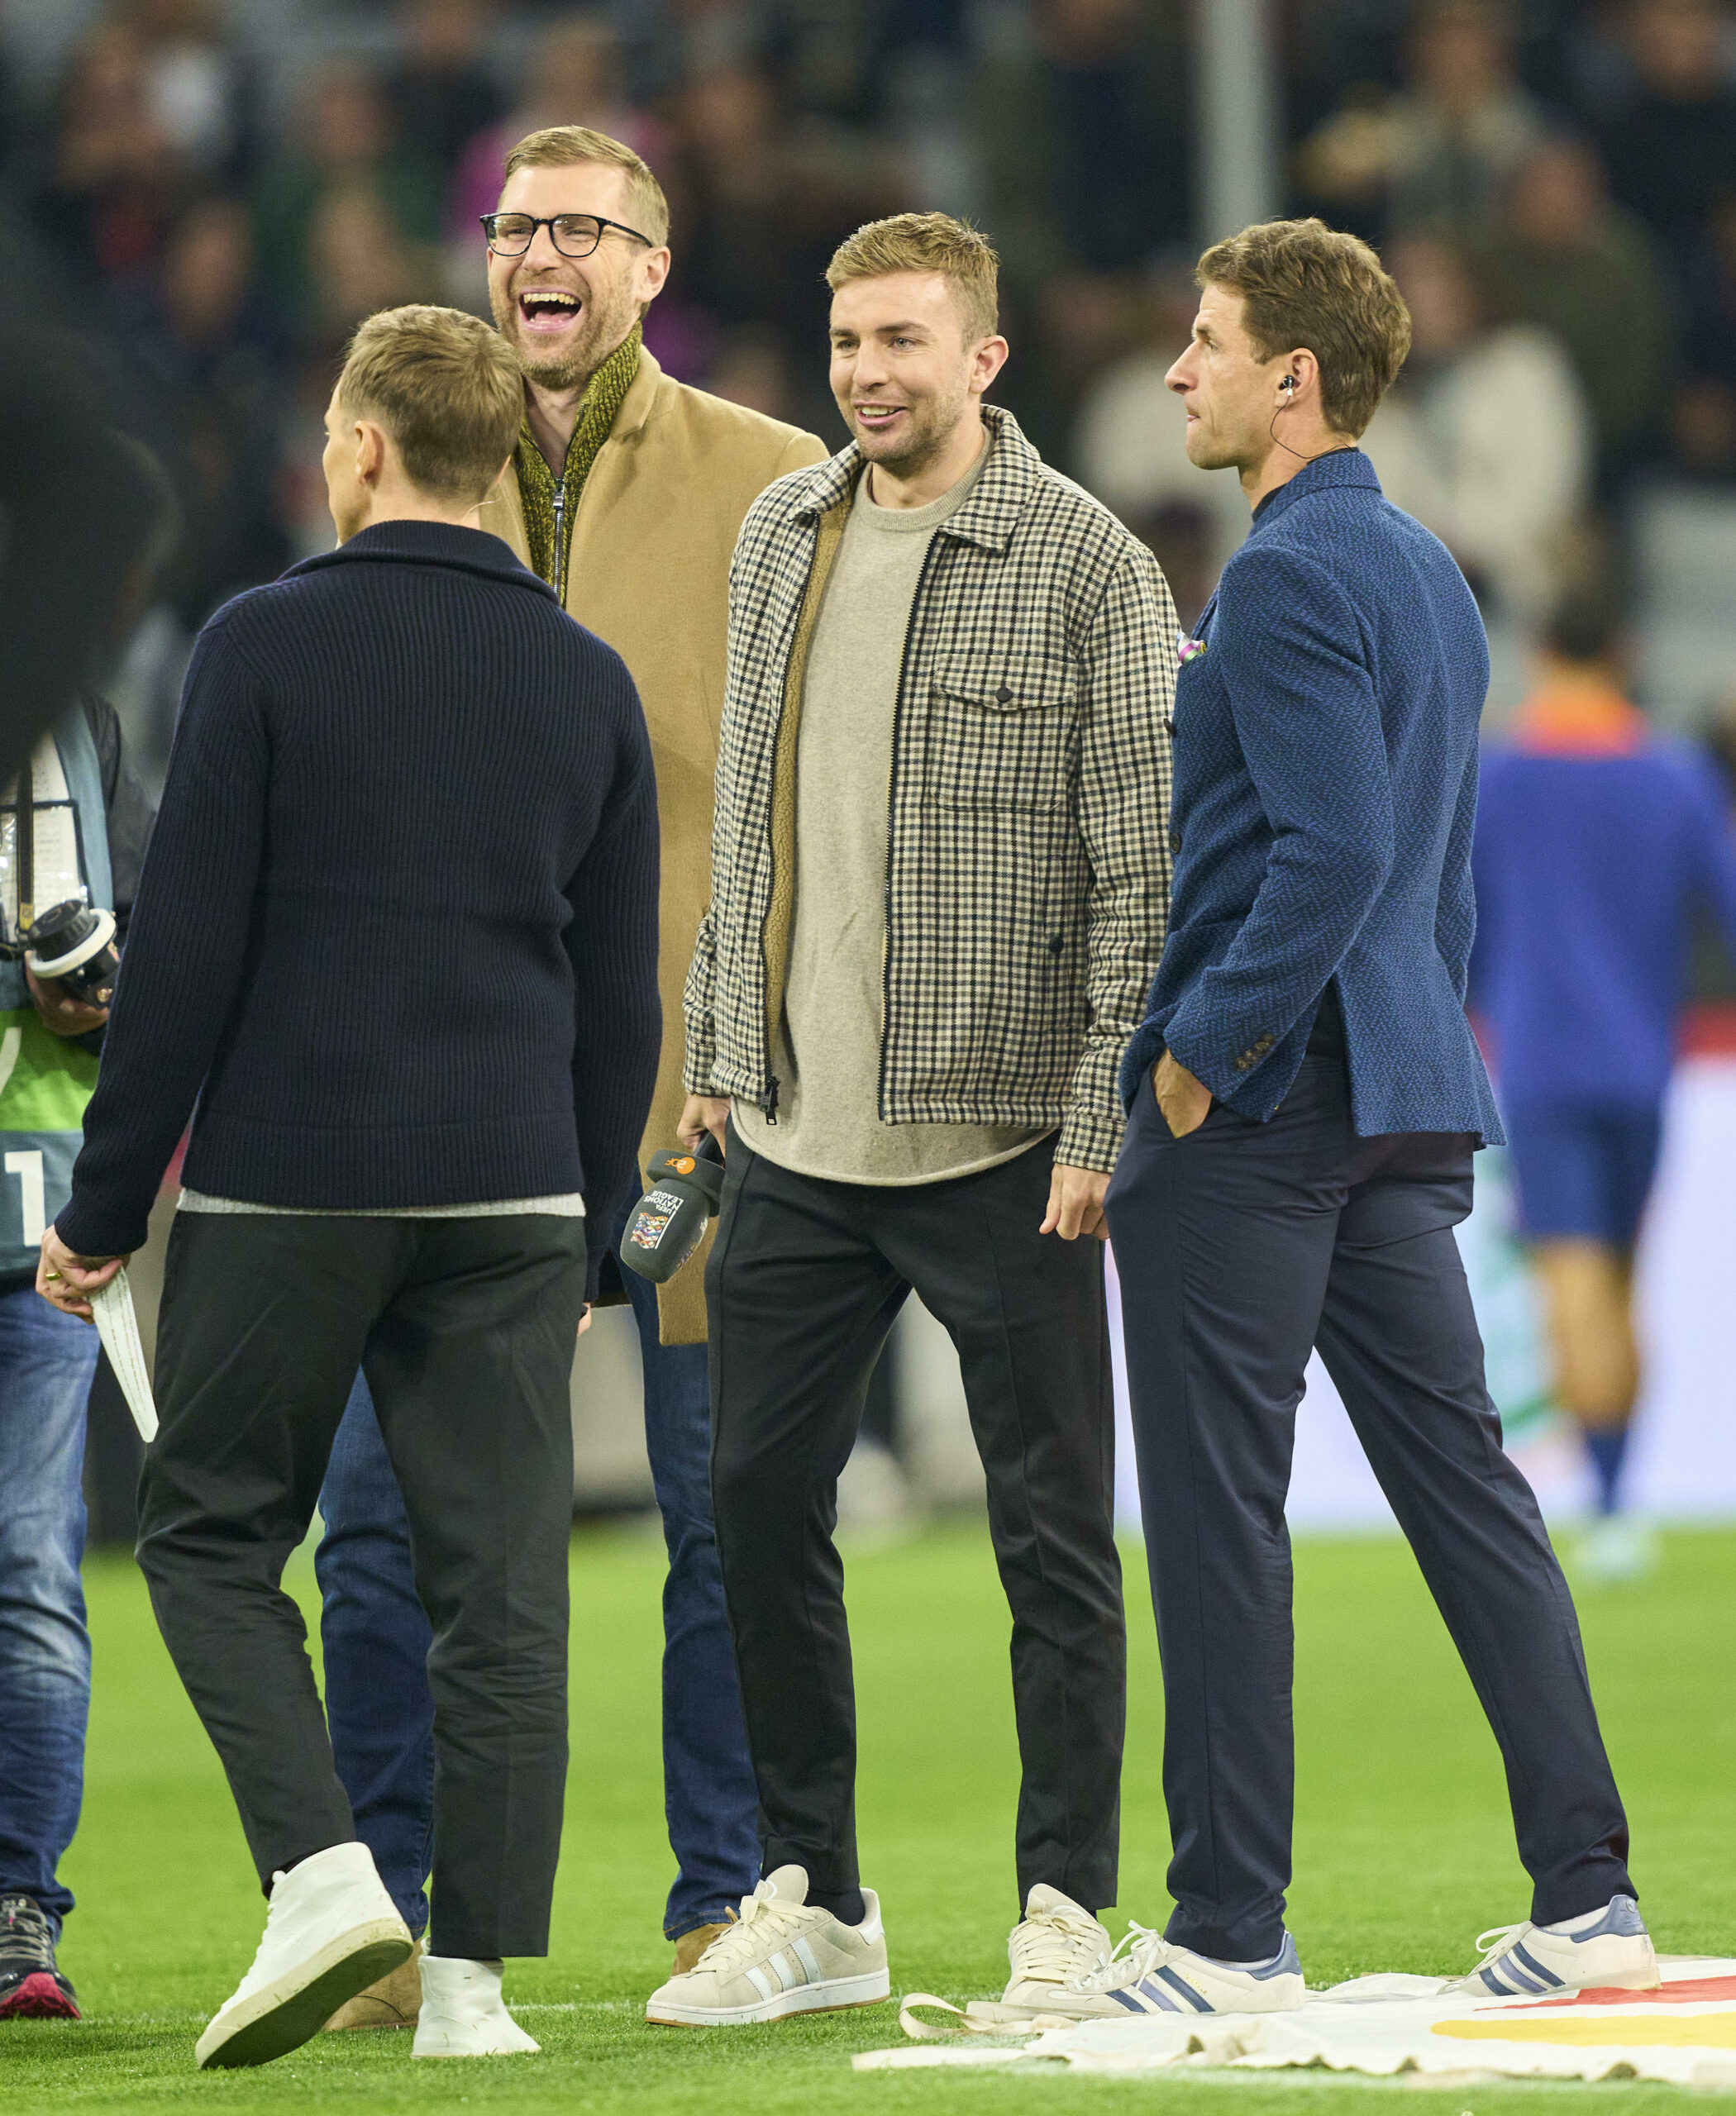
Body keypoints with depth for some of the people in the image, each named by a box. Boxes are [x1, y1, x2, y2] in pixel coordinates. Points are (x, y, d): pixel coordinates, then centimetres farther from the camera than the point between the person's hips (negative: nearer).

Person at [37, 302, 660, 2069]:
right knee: (500, 1585, 4)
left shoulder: (268, 645, -5)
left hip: (285, 1190, -3)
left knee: (210, 1535, 9)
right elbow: (622, 997, 12)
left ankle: (319, 1874, -10)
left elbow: (186, 948, -7)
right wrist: (591, 1232, 20)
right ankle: (475, 1972, 1)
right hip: (508, 1196, 3)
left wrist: (103, 1206, -1)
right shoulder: (588, 680, 9)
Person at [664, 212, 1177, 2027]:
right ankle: (812, 1901, 18)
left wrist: (1105, 1122, -14)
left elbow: (1140, 864, -9)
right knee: (760, 1500, 7)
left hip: (1000, 1142, -6)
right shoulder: (781, 537, 10)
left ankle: (1068, 1910, 10)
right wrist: (715, 1050, 15)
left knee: (1052, 1531, 1)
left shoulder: (1085, 563, -8)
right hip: (796, 1133, 6)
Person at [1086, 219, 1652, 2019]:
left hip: (1247, 1118, -9)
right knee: (1461, 1477, 9)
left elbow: (1332, 854, -23)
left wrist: (1199, 1049, -16)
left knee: (1215, 1513, -3)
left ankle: (1228, 1933, -1)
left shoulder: (1287, 578, -14)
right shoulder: (1427, 572, 16)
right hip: (1406, 1099, 9)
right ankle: (1585, 1897, 7)